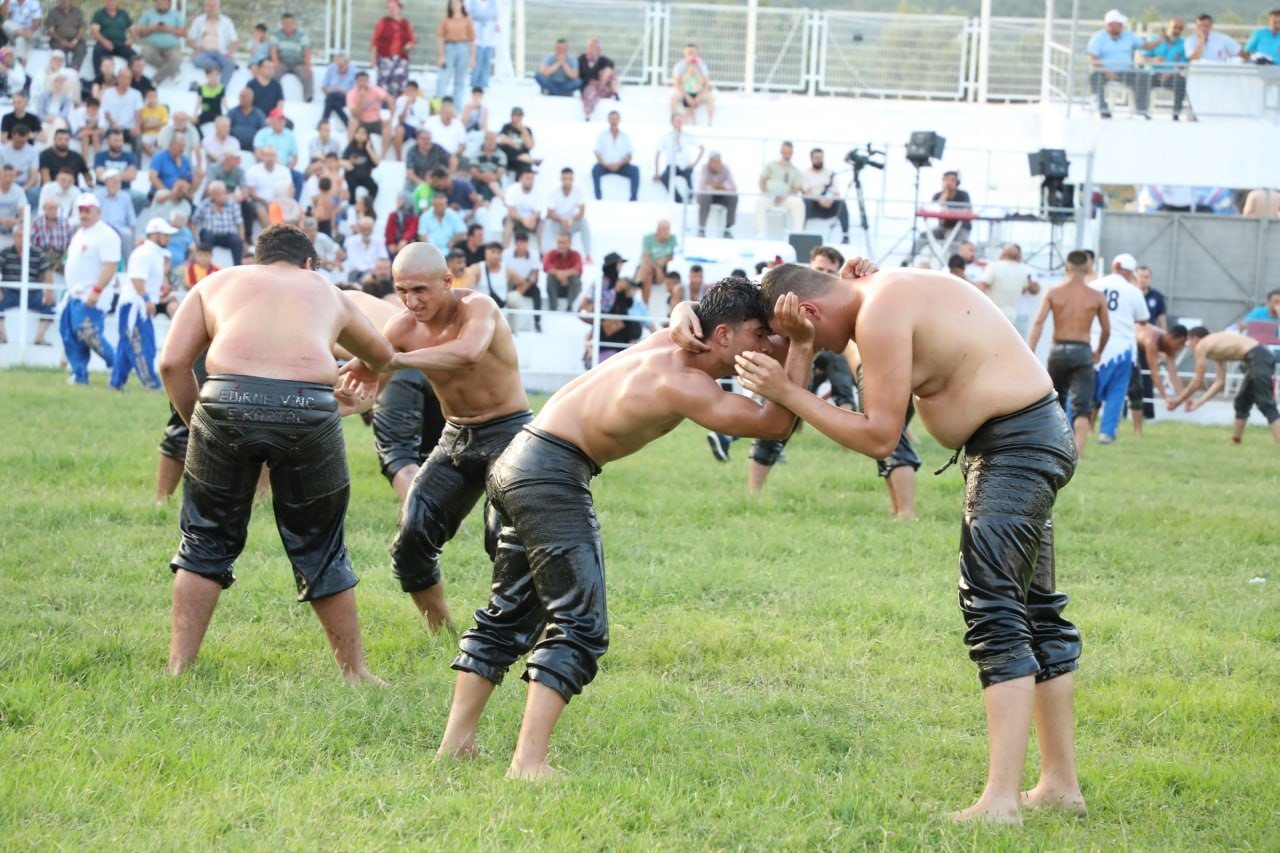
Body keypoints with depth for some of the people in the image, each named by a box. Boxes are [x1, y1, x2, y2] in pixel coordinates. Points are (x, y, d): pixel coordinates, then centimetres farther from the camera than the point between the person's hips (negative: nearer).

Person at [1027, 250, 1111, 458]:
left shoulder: (1053, 293, 1)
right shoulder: (1096, 297, 2)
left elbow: (1038, 323, -8)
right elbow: (1106, 330, 7)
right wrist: (1099, 352, 26)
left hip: (1058, 351, 1)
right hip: (1082, 352, -1)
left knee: (1056, 402, 21)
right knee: (1081, 407, -5)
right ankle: (1077, 451, -25)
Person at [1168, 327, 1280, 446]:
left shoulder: (1201, 346, 1)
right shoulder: (1215, 345, 27)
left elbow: (1198, 382, 3)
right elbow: (1220, 382, 25)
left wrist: (1178, 401, 13)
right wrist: (1199, 402, 25)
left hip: (1258, 358, -9)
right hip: (1262, 356, 9)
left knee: (1265, 404, -14)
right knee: (1242, 402, 22)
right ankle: (1235, 442, 32)